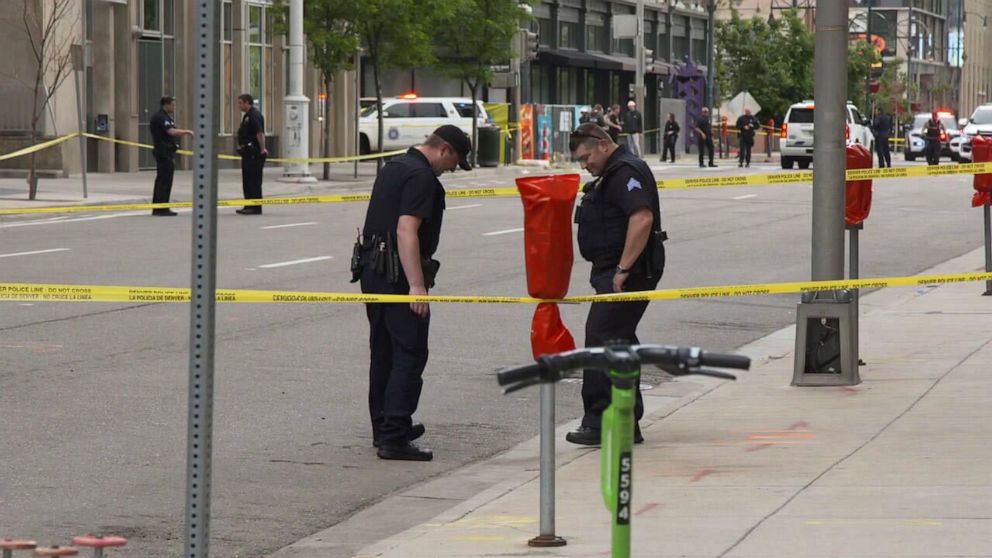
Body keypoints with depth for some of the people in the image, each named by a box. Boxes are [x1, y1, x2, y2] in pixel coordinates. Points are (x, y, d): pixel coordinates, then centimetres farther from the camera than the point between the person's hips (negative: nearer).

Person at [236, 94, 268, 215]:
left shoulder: (254, 115, -14)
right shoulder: (247, 116, 19)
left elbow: (260, 133, -22)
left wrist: (262, 149, -26)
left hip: (253, 154, -11)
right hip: (248, 153, 11)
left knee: (254, 181, -8)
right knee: (247, 181, 13)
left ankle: (255, 207, -7)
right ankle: (249, 206, 18)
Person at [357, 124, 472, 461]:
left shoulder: (394, 167, 17)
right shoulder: (422, 177, -15)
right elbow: (406, 231, -24)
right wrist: (417, 285, -27)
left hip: (372, 269, 10)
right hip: (399, 275, -10)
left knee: (383, 352, 17)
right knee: (410, 354, -8)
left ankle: (384, 428, 27)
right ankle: (394, 438, -13)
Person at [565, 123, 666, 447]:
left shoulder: (626, 172, -13)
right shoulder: (613, 174, 21)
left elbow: (642, 218, -26)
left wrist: (623, 269, -24)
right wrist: (619, 271, 18)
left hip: (628, 273, -11)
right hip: (614, 273, 11)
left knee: (602, 340, -12)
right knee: (618, 343, 12)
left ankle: (599, 423, -12)